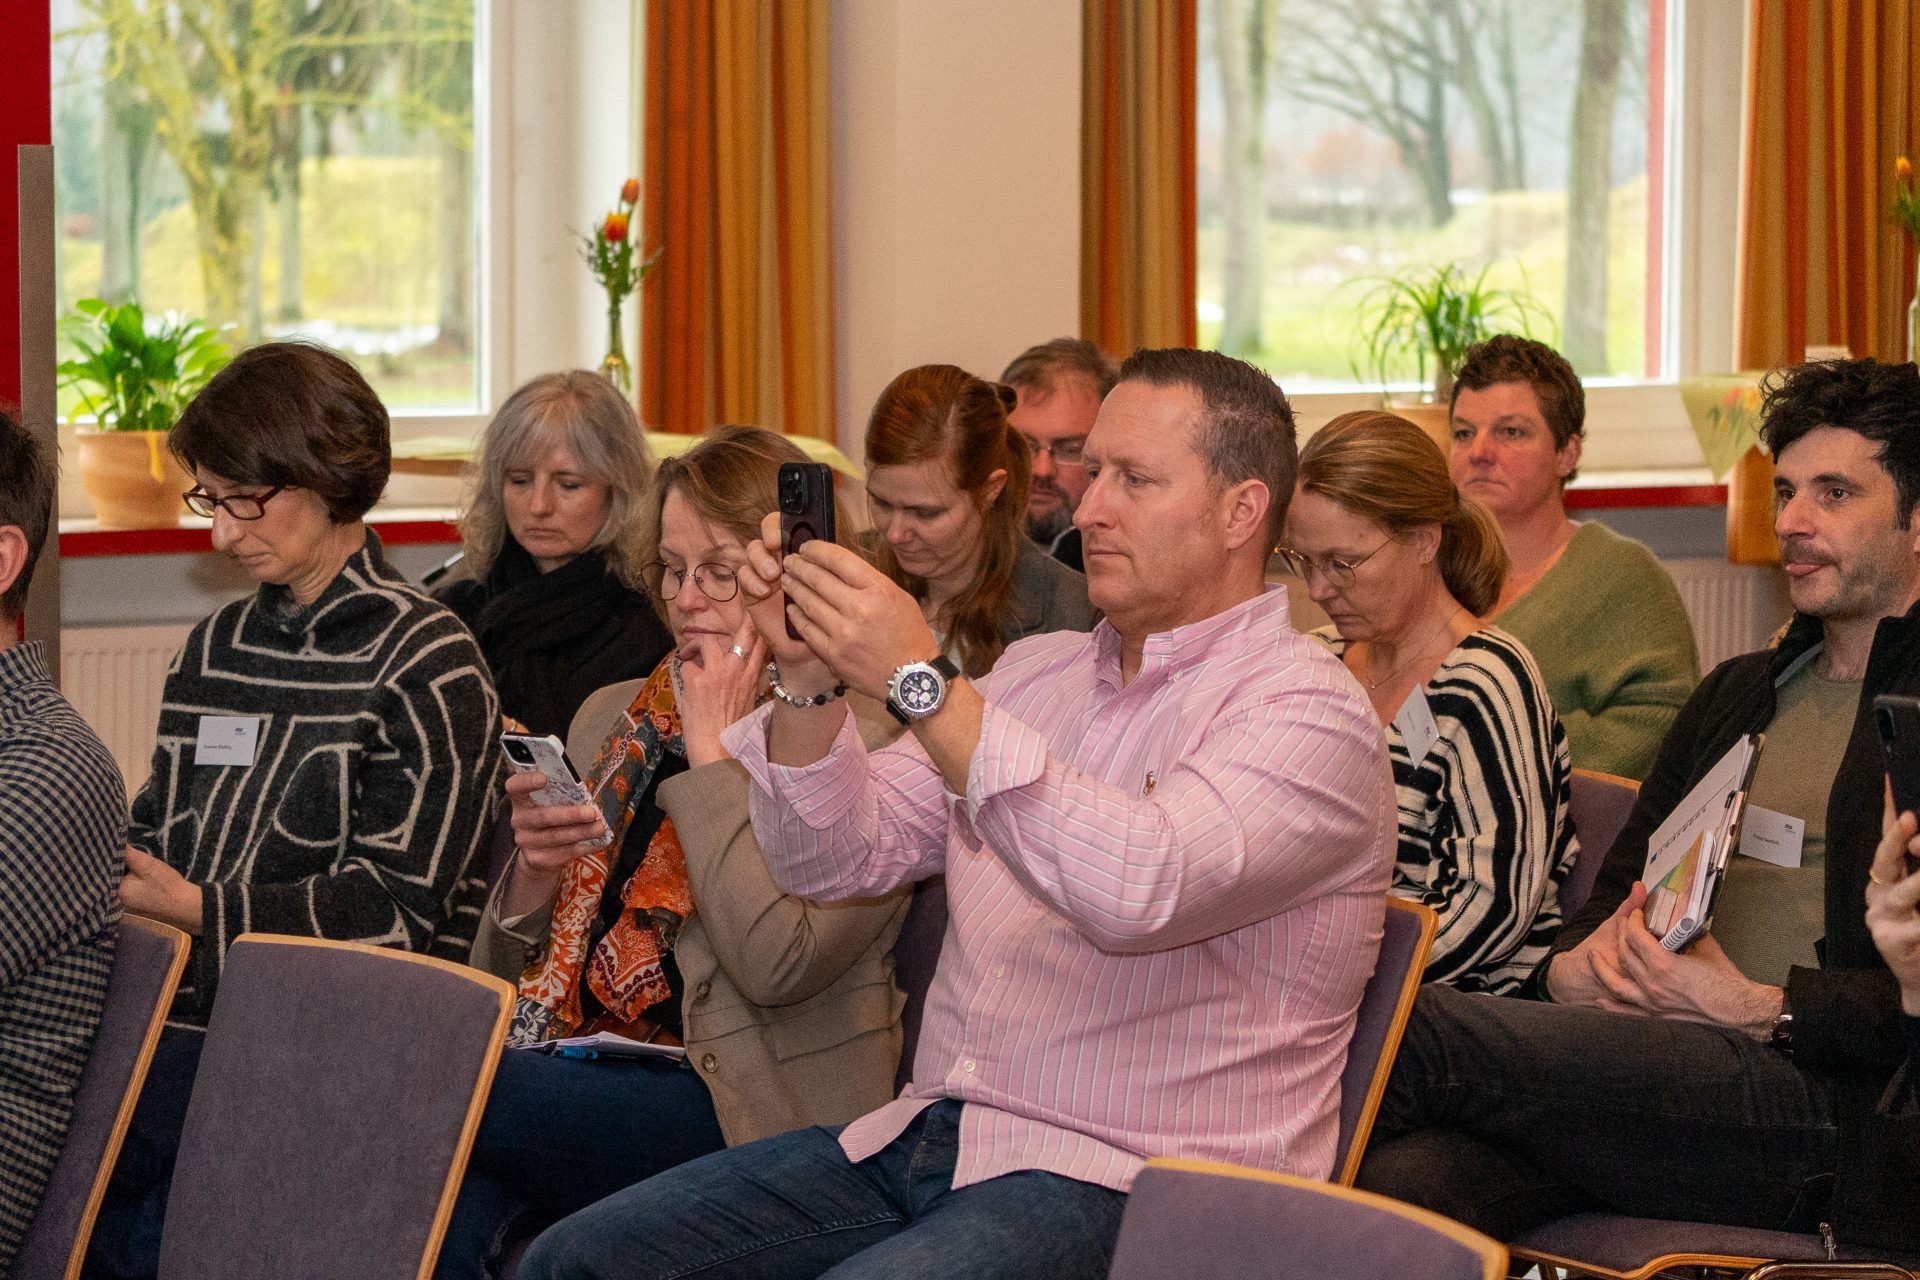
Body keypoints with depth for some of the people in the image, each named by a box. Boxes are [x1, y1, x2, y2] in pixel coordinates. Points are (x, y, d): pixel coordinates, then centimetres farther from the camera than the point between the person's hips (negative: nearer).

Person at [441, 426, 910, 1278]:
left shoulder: (865, 736, -2)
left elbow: (776, 962, -17)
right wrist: (536, 873, -2)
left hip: (751, 1110, -5)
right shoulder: (630, 718, 19)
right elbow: (509, 977, 20)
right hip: (592, 1072, 5)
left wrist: (713, 751, -8)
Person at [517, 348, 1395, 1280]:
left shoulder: (1305, 709, -8)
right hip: (926, 1133, 8)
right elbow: (838, 860, 15)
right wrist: (812, 676, -4)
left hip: (1125, 1186, -8)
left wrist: (923, 683, -26)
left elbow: (1142, 889, -27)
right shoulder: (1037, 671, 18)